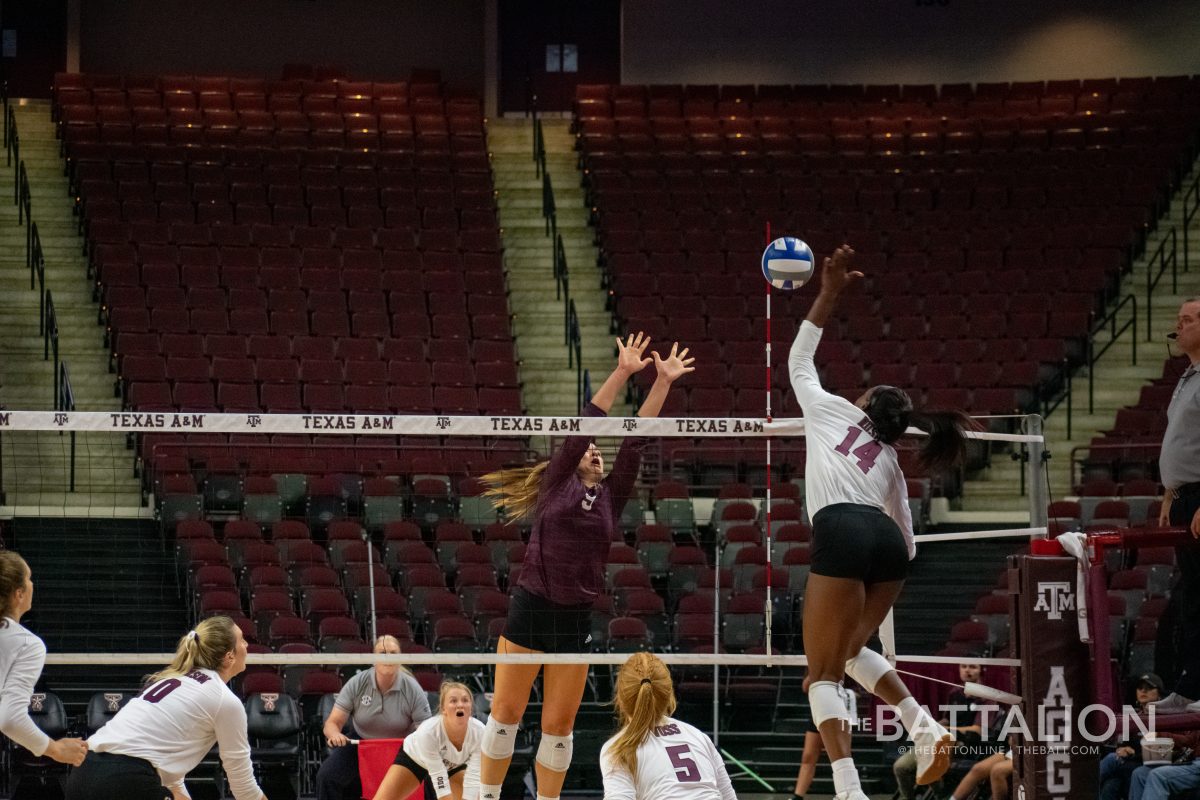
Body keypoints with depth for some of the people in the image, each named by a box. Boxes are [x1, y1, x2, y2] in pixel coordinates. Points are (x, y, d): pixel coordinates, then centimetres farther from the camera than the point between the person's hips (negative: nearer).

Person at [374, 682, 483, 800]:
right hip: (414, 756, -2)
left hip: (453, 765, 2)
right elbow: (440, 782, -40)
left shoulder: (480, 733, -35)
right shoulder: (428, 731, -41)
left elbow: (473, 779, -33)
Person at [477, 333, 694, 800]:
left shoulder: (611, 497, 12)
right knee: (506, 712, 1)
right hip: (530, 608, -3)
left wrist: (663, 381, 2)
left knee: (559, 725, 5)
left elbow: (634, 440, 7)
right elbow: (584, 425, -4)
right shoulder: (556, 484, 3)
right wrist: (622, 373, -9)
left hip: (575, 620, 3)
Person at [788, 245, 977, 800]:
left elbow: (799, 360, 33)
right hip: (888, 543, 6)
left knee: (823, 674, -4)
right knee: (850, 652, 28)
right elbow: (907, 538, 30)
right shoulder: (890, 462, 31)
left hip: (842, 531, -6)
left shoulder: (832, 412, 22)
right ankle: (924, 727, 8)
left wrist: (828, 295, 35)